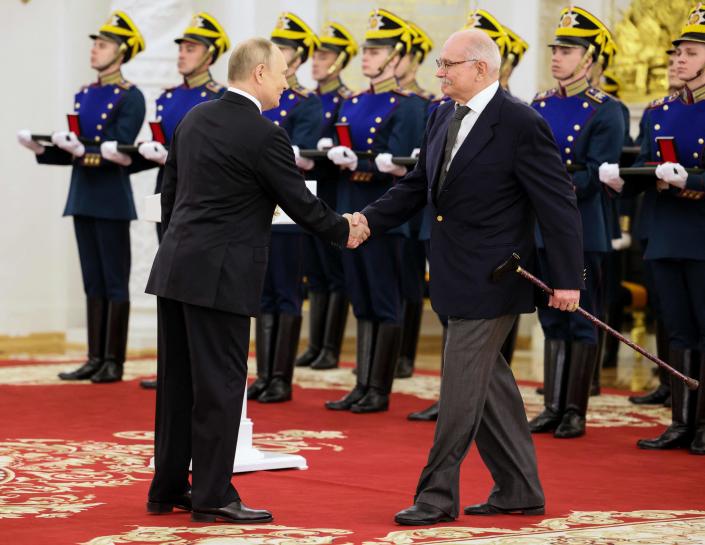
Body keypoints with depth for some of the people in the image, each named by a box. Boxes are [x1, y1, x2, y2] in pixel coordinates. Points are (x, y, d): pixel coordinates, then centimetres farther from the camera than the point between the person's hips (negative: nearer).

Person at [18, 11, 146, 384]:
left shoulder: (130, 97, -8)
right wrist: (42, 148, 0)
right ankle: (95, 359, 13)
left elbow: (120, 152, -16)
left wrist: (82, 150, -27)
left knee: (115, 283, -1)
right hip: (83, 199, 7)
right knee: (93, 283, 10)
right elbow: (73, 152, 15)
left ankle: (113, 362, 3)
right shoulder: (83, 96, 15)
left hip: (112, 202, -7)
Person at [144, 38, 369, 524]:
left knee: (178, 383, 13)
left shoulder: (195, 119, 11)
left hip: (175, 268, 8)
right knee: (221, 386, -1)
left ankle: (167, 488, 20)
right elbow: (301, 203, -6)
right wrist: (345, 232, 10)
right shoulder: (265, 135, -13)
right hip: (220, 277, -8)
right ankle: (212, 496, 2)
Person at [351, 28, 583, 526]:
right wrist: (368, 220, -3)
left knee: (462, 385, -4)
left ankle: (438, 495, 5)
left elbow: (559, 201, -14)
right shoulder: (443, 119, 9)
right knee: (488, 381, 14)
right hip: (457, 275, 8)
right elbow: (418, 186, 13)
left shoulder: (521, 124, -15)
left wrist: (567, 278, -17)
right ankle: (519, 489, 24)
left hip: (490, 278, -8)